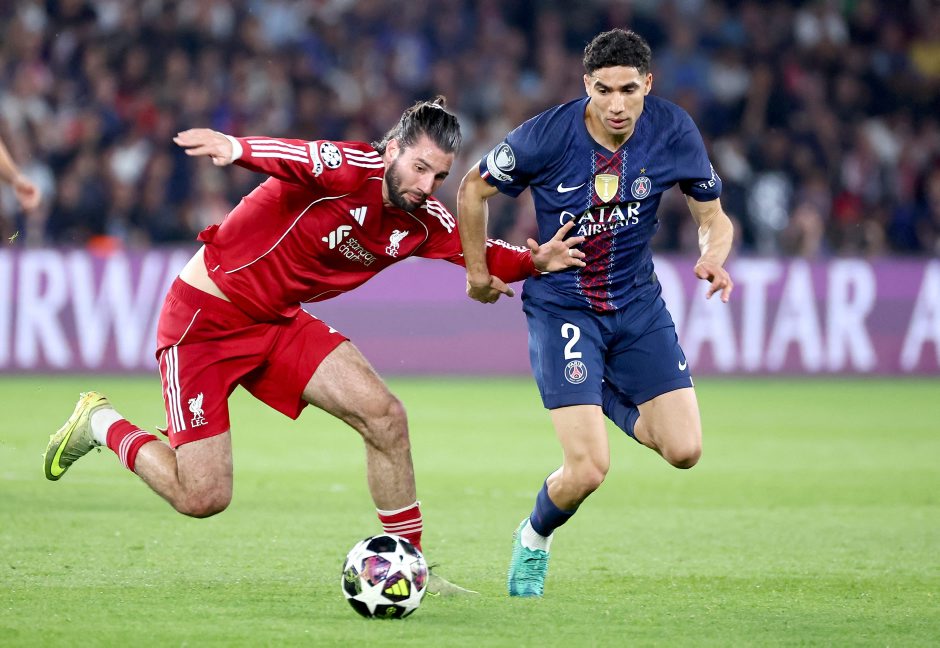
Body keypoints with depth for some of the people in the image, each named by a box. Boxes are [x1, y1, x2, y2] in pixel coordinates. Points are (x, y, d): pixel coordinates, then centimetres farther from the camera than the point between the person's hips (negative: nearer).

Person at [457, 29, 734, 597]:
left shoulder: (673, 130, -12)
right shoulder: (545, 137, -20)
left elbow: (714, 216, 0)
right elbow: (474, 190, -3)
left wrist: (714, 257, -23)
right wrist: (478, 272, 7)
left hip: (637, 301, 4)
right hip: (561, 307, -4)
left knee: (684, 450, -6)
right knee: (588, 471, -14)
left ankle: (610, 401, 27)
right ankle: (533, 541, 20)